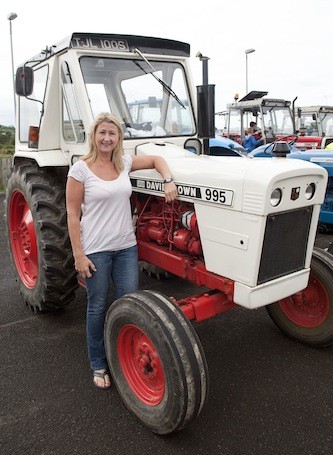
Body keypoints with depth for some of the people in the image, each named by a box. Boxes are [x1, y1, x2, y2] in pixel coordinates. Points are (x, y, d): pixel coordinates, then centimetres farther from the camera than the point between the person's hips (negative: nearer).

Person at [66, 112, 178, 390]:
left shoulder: (124, 163, 5)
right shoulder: (80, 169, -9)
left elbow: (157, 159, 17)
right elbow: (72, 214, -9)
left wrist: (169, 181, -3)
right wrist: (78, 255, -12)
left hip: (126, 247, 4)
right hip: (95, 250, -4)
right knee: (98, 307, 9)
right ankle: (98, 365, 29)